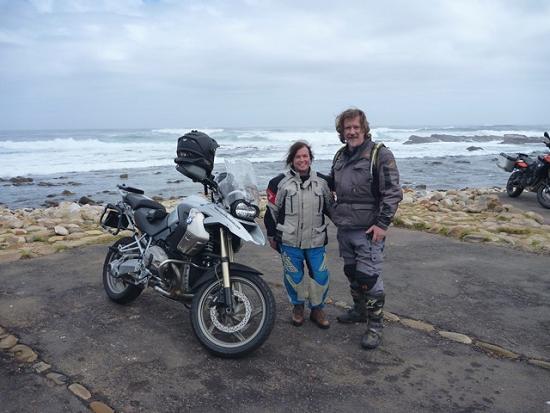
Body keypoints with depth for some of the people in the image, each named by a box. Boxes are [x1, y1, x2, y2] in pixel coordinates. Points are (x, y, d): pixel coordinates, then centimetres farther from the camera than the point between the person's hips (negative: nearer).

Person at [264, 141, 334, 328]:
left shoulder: (322, 181, 6)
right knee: (294, 276, 8)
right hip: (289, 241, -2)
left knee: (320, 276, 3)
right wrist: (272, 235, 5)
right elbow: (271, 211, 3)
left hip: (316, 241, 2)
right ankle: (298, 306, 32)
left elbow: (330, 207, 17)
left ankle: (317, 309, 25)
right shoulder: (279, 182, -3)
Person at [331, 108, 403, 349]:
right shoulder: (341, 155, 12)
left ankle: (375, 326, 5)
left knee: (369, 278, -6)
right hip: (344, 229, 7)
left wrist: (382, 224, -18)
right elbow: (332, 185, 26)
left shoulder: (380, 154, -10)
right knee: (351, 273, 18)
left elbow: (392, 192, -14)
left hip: (368, 230, -7)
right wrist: (334, 213, 19)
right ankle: (359, 311, 36)